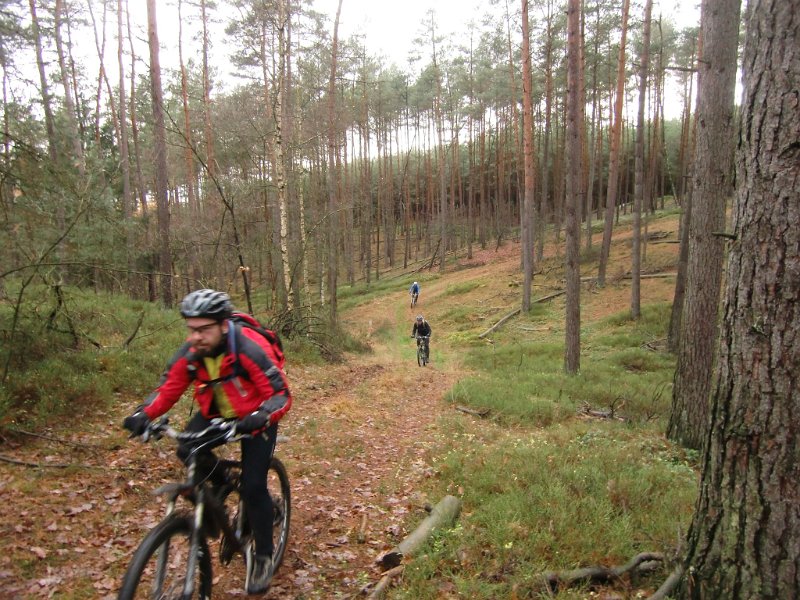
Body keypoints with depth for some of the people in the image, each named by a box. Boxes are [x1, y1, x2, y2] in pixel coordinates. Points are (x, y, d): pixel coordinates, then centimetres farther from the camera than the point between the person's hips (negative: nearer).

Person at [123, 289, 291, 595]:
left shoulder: (250, 349, -32)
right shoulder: (190, 353, -18)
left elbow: (281, 395, -31)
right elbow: (168, 388, -9)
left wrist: (261, 418, -50)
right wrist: (143, 414, -28)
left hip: (254, 417, -5)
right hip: (216, 412, 5)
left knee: (252, 487, -11)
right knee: (188, 451, -22)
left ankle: (262, 557, 11)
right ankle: (221, 486, 10)